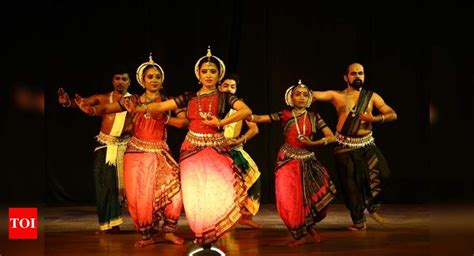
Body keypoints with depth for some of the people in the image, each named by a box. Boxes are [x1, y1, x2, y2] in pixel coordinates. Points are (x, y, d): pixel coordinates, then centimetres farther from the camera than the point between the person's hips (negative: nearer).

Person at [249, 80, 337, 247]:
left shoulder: (314, 117, 5)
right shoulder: (284, 115, -1)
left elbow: (331, 138, 3)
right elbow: (258, 119, -7)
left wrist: (313, 143, -11)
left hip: (307, 161, 2)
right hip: (288, 161, -2)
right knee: (290, 199, -6)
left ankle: (309, 225, 16)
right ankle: (299, 235, 11)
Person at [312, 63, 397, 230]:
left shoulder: (372, 97, 5)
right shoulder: (337, 96, 2)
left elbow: (392, 115, 1)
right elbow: (313, 95, -5)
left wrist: (374, 119, -16)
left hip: (367, 144, 1)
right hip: (345, 146, -1)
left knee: (380, 172, -19)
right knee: (351, 184, 1)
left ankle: (372, 207, 3)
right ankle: (358, 221, 16)